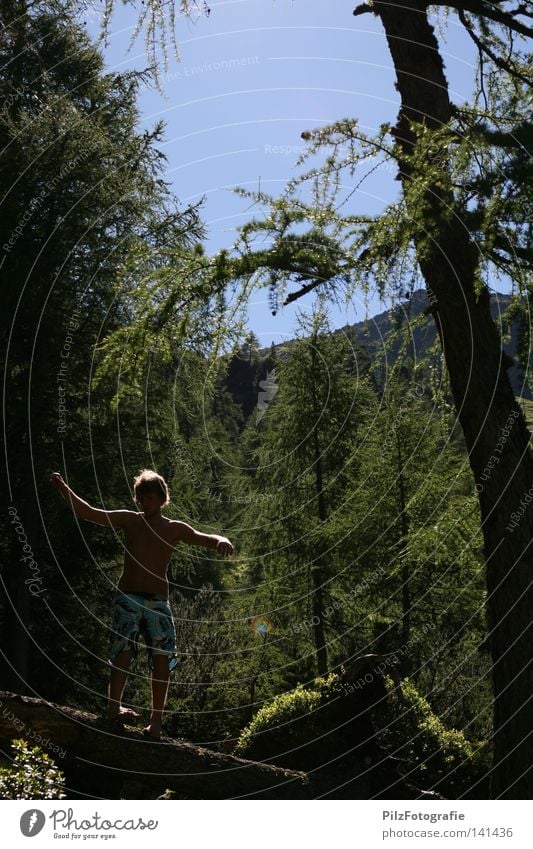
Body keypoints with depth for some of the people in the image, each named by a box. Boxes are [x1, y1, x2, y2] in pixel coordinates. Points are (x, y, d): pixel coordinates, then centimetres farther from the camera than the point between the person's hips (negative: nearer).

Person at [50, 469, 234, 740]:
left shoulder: (175, 529, 6)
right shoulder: (129, 520, 7)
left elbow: (204, 538, -4)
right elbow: (88, 512, 3)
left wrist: (221, 541, -28)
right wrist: (65, 490, -10)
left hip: (158, 602, 1)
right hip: (128, 597, 0)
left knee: (162, 658, -8)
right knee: (124, 649, -20)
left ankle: (156, 721, -3)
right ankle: (114, 706, -25)